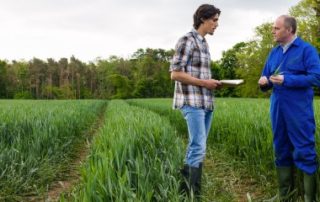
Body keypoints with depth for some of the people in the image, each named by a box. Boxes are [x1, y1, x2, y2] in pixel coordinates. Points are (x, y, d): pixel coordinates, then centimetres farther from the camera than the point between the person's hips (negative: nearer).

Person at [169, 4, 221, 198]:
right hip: (193, 102, -9)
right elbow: (175, 73, -15)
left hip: (206, 101, 9)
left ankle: (186, 188, 20)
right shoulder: (187, 40, -8)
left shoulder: (204, 43, 18)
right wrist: (205, 83, -13)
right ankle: (193, 193, -7)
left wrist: (212, 83, 6)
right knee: (198, 148, -12)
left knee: (196, 147, 10)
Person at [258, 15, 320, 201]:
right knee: (281, 151, 11)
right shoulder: (274, 52, 15)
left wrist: (286, 80, -19)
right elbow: (266, 77, 19)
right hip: (278, 110, 7)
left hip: (299, 112, -7)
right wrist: (264, 82, -6)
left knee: (304, 152, -3)